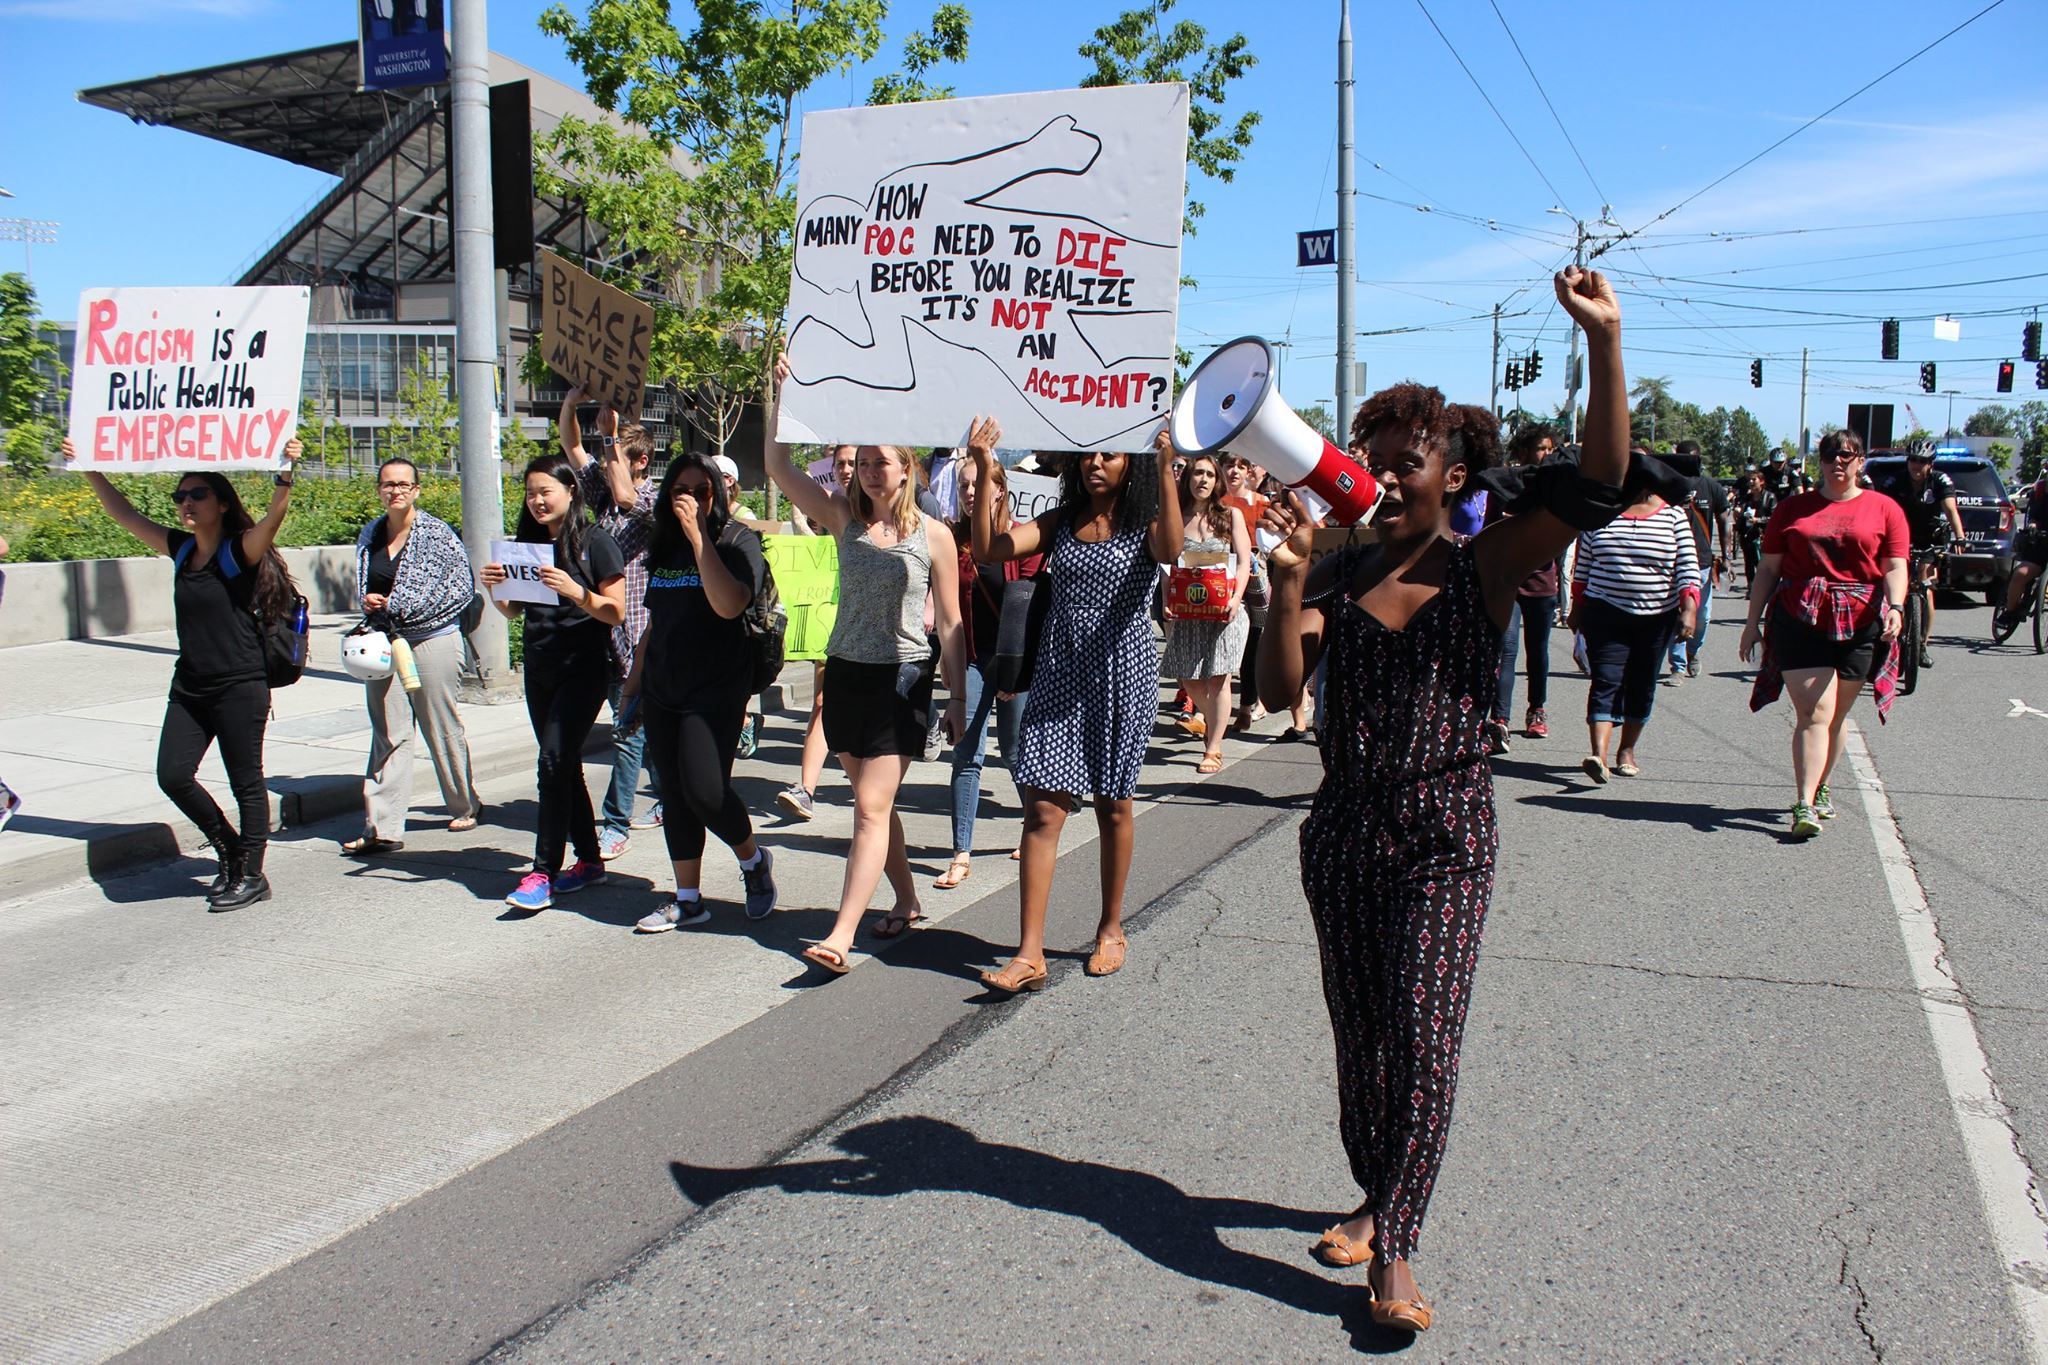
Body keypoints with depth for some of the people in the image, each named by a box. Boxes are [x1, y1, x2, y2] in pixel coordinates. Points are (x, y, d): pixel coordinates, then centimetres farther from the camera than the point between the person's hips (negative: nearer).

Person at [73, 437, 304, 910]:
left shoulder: (241, 551, -10)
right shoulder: (181, 549, 9)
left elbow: (274, 516, -28)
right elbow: (123, 514, 18)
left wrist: (284, 473, -44)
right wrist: (90, 469, 14)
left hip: (240, 688, -7)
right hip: (189, 688, 7)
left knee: (245, 782, 3)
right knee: (172, 775, 4)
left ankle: (252, 876, 15)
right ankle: (229, 848, 24)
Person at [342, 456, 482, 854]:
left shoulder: (437, 533, -6)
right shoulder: (370, 536, 11)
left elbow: (462, 587, -11)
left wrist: (395, 605, -14)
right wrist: (368, 603, -2)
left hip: (432, 642, -5)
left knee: (443, 730, 6)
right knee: (388, 735, 2)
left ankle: (465, 806, 26)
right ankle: (382, 828, 0)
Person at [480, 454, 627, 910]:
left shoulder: (595, 542, -7)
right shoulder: (527, 543, 10)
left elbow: (615, 613, -10)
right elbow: (514, 611, 16)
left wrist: (573, 591, -24)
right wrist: (495, 588, -4)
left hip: (584, 670, -6)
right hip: (539, 670, 7)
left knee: (553, 764, -13)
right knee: (564, 766, 11)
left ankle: (543, 873, -10)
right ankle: (590, 859, 22)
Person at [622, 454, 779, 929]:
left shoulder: (737, 541, -5)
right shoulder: (663, 547, 14)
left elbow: (729, 605, -23)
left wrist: (699, 534, -21)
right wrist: (633, 681, 21)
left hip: (717, 688, -6)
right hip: (662, 689, 6)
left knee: (705, 790, -15)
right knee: (675, 793, 6)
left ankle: (754, 860, 13)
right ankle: (687, 900, 16)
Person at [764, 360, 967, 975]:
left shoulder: (933, 535, -5)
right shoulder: (845, 517, 4)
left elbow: (951, 625, -1)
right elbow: (779, 466, -4)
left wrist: (958, 699, -1)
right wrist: (782, 394, -13)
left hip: (903, 679, -4)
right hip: (845, 673, 4)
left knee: (871, 806, -9)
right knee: (874, 800, 13)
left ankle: (842, 935, -9)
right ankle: (906, 901, 31)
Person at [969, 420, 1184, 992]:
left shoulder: (1144, 523, 0)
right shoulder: (1058, 523, 9)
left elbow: (1171, 550, -25)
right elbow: (988, 550, -5)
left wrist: (1166, 469, -29)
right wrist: (986, 472, -13)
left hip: (1122, 676, -2)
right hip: (1060, 675, 2)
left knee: (1113, 806, 11)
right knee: (1043, 810, -6)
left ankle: (1111, 930, 29)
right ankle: (1030, 954, -5)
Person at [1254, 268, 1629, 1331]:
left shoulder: (1484, 566, -5)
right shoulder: (1337, 577, 2)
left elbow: (1597, 486, -18)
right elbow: (1279, 689, -8)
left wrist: (1603, 340, -26)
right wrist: (1288, 580, -21)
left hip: (1444, 835, -3)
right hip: (1343, 828, 4)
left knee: (1423, 1035, -9)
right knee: (1359, 1033, 14)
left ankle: (1395, 1249, 1)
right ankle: (1375, 1201, 33)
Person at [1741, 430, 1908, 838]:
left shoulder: (1884, 510, 9)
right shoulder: (1793, 508, 11)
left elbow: (1895, 567, 2)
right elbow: (1768, 568, 12)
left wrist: (1894, 607, -16)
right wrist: (1753, 621, 8)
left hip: (1859, 624, 1)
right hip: (1799, 621, -1)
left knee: (1835, 716, 9)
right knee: (1813, 713, -12)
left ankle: (1819, 789, 28)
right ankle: (1804, 805, -16)